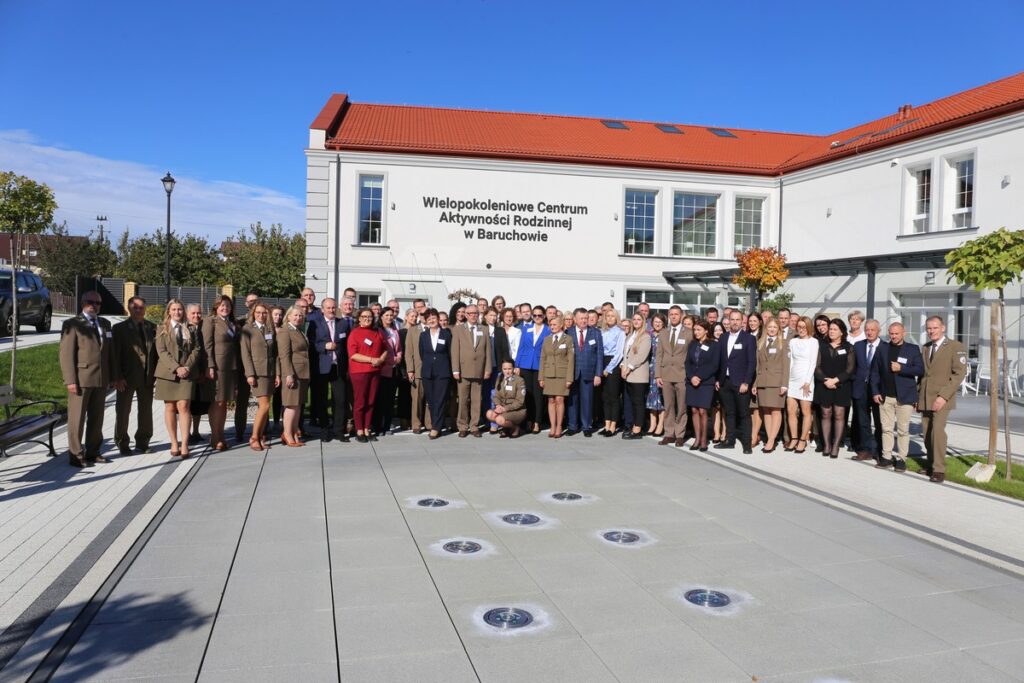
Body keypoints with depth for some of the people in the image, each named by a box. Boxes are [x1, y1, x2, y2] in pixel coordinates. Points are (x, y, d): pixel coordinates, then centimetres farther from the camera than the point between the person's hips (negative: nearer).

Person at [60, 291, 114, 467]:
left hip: (101, 379, 6)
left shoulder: (105, 324, 15)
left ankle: (92, 453, 19)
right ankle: (75, 455, 7)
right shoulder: (72, 325, -2)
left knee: (96, 418, 10)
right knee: (77, 418, 0)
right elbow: (66, 354, -8)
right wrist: (70, 380, -15)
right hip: (81, 378, -6)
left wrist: (111, 376, 10)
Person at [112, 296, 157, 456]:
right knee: (123, 411, 6)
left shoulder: (153, 328, 7)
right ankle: (122, 444, 18)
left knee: (146, 411, 10)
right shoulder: (119, 328, 0)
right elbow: (115, 354, -5)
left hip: (147, 377, 3)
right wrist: (117, 377, -12)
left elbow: (156, 351, 6)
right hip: (127, 377, -2)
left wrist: (157, 374, -2)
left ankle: (142, 442, 23)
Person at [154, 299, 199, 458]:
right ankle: (174, 443, 8)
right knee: (170, 408, 2)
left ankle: (184, 444, -12)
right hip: (168, 372, 0)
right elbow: (162, 351, -2)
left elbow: (195, 350, 7)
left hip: (186, 372, 0)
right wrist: (176, 368, -14)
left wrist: (187, 367, -9)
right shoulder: (162, 329, 8)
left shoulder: (189, 329, 14)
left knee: (183, 406, -10)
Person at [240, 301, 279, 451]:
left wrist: (277, 373, 6)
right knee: (265, 405, -11)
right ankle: (254, 438, -1)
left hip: (270, 372, 4)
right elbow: (245, 353, -5)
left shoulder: (271, 329, 13)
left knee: (263, 406, 6)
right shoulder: (247, 329, 0)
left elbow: (276, 353, 12)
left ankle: (261, 436, 12)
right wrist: (249, 374, -12)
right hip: (257, 372, -4)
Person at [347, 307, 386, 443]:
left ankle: (367, 430, 14)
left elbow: (384, 350, 19)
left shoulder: (377, 334, 13)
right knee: (359, 402, -1)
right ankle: (359, 432, 6)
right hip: (359, 372, -5)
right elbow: (353, 354, -11)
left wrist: (381, 359, -2)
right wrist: (372, 359, -16)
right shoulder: (354, 333, -2)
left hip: (375, 371, 5)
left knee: (371, 402, 7)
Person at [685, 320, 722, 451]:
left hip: (706, 382, -4)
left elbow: (714, 365, -7)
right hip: (692, 382, 4)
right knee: (694, 411, 3)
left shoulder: (714, 345, -1)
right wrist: (691, 377, -8)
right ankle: (697, 438, 9)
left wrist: (700, 377, -13)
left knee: (702, 411, -8)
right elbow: (688, 363, 9)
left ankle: (704, 439, 3)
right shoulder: (692, 345, 13)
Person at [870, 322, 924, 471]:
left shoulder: (912, 349, 1)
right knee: (886, 428, 6)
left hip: (904, 397, -3)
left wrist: (901, 368, -18)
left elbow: (920, 370, -7)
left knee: (903, 430, 2)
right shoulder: (882, 348, 8)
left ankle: (901, 459, 9)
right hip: (885, 396, 3)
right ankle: (887, 457, 13)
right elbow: (875, 371, 8)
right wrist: (875, 392, 1)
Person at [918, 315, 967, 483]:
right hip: (924, 398, 6)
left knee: (937, 430, -18)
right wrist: (918, 395, 9)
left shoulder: (955, 346, -4)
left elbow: (959, 373, -10)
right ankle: (931, 465, 16)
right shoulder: (925, 348, 15)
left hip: (941, 398, -6)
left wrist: (944, 396, -17)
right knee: (927, 433, 4)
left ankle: (939, 471, -14)